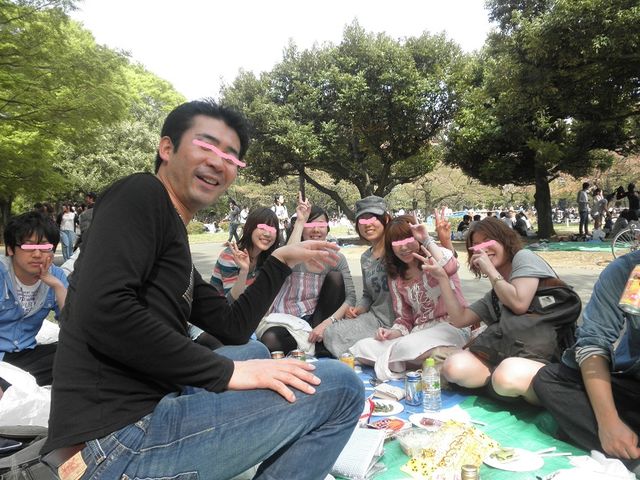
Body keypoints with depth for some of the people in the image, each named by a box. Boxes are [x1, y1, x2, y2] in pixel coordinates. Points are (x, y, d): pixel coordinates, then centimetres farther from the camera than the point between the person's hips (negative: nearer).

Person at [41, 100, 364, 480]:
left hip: (144, 410, 10)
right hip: (119, 439, -10)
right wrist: (227, 371, -19)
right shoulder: (140, 194, -8)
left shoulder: (173, 235, 18)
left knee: (255, 350, 29)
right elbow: (103, 313, -24)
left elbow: (233, 327, 17)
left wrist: (283, 260, 17)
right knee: (340, 386, -13)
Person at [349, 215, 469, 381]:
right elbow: (404, 318, 12)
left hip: (452, 326, -6)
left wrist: (426, 239, -20)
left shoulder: (437, 256, -3)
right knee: (362, 348, -12)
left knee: (407, 347, -36)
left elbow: (450, 268, -30)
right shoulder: (396, 278, 11)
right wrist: (392, 333, -9)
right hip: (420, 332, 6)